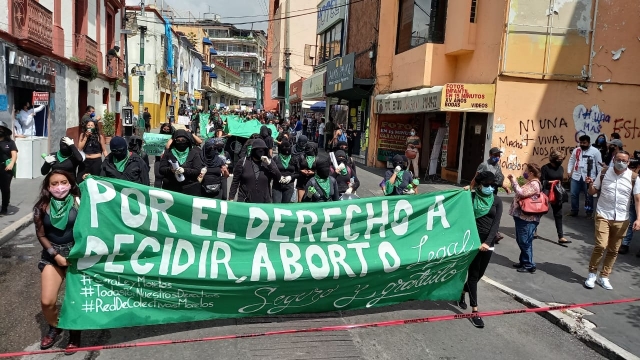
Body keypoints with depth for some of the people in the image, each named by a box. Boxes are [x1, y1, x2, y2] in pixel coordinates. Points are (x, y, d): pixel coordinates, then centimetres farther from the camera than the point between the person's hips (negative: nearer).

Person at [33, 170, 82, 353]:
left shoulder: (78, 202, -5)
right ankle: (54, 328, 28)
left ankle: (74, 333, 25)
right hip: (52, 254, 2)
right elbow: (41, 235, 2)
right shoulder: (42, 207, 1)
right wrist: (56, 255, -6)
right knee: (47, 301, -4)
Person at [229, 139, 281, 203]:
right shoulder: (243, 162, 2)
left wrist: (269, 164, -15)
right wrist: (231, 198, -1)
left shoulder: (269, 162, 6)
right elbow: (235, 182, 4)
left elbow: (278, 178, -5)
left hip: (264, 203, 1)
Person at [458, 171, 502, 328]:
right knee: (473, 274, 0)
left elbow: (496, 223, -6)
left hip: (488, 242, 3)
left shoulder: (497, 201, 2)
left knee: (479, 274, 13)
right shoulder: (471, 197, -4)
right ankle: (475, 311, 4)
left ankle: (462, 292, 41)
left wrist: (487, 242, -17)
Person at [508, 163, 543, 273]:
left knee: (525, 242, -4)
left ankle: (529, 265, 5)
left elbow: (521, 193, -26)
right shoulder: (531, 183, 16)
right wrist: (512, 181, 11)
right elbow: (521, 192, 18)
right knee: (521, 241, 17)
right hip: (522, 216, 11)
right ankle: (524, 261, 28)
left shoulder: (534, 184, -17)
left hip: (527, 218, -11)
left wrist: (514, 181, -17)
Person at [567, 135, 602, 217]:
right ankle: (574, 210, 21)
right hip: (576, 176, 4)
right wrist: (569, 171, 3)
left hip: (589, 177, -4)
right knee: (574, 194, 8)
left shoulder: (595, 151, -4)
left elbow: (599, 164, -2)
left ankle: (589, 211, 20)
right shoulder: (576, 150, 8)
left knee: (588, 195, 7)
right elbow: (571, 161, 13)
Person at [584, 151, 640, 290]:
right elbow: (592, 192, 6)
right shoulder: (604, 173, -3)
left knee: (613, 250, 8)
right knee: (601, 245, -13)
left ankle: (603, 277, 22)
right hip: (603, 216, -1)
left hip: (621, 219, 1)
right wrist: (590, 184, -16)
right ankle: (592, 273, 6)